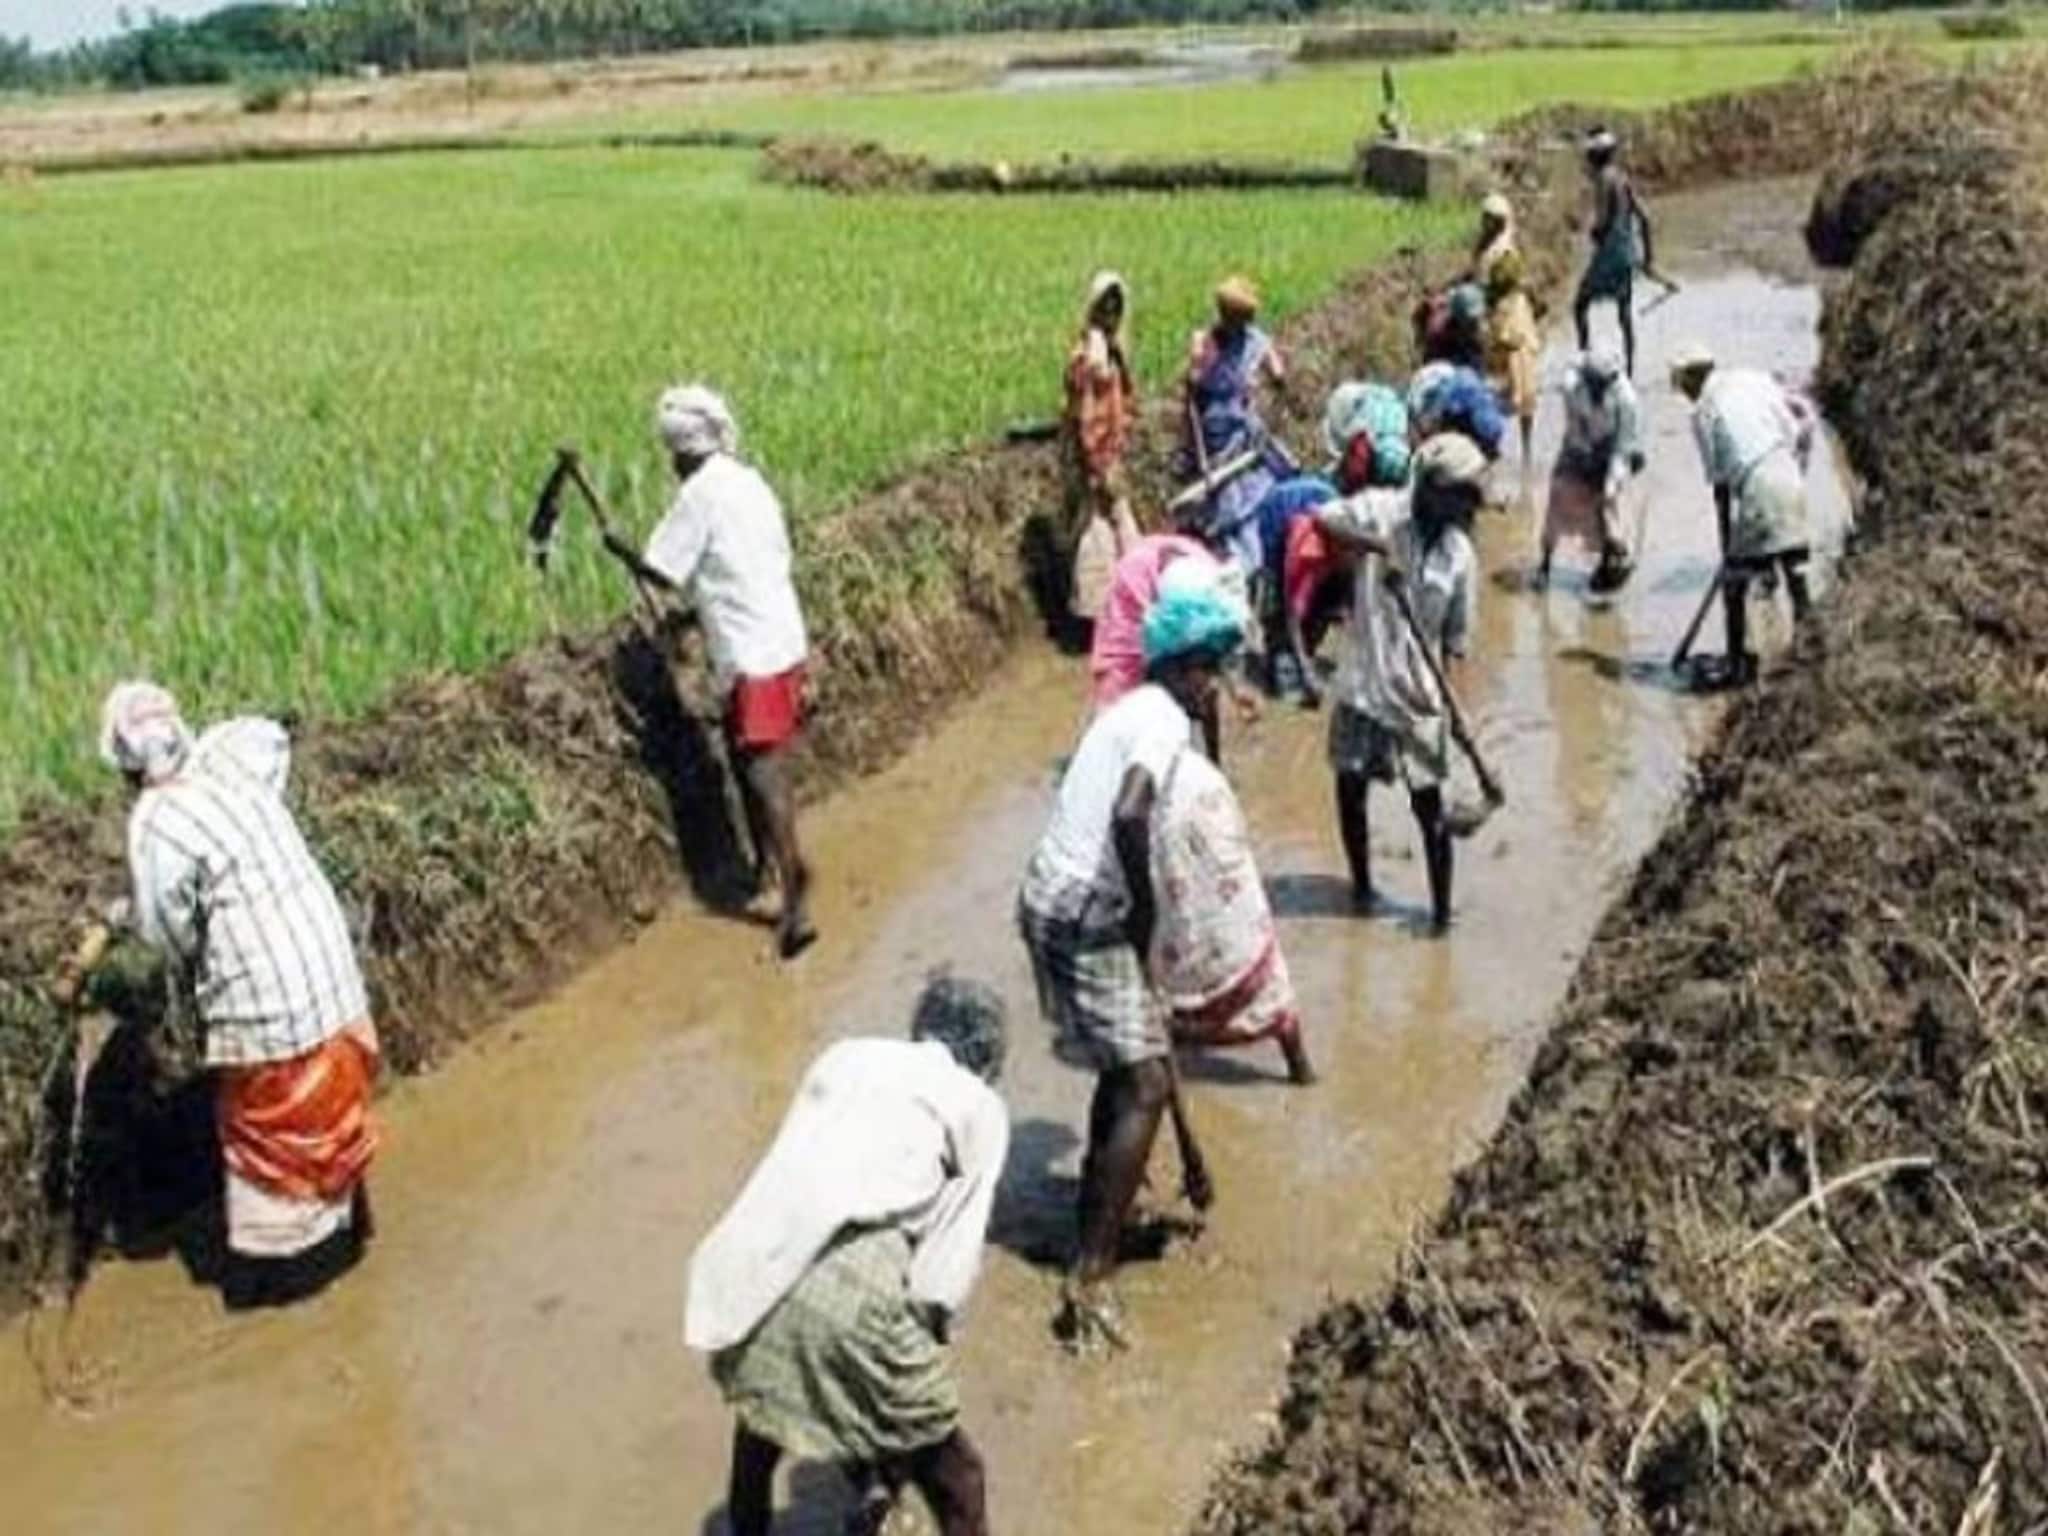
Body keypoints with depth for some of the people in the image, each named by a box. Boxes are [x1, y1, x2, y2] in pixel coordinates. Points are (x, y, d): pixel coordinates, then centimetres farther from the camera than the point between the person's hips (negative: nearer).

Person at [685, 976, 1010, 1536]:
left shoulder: (844, 1056, 27)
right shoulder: (979, 1106, 17)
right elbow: (955, 1248, 6)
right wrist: (922, 1336, 14)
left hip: (750, 1277, 5)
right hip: (851, 1290, -5)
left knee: (762, 1410, 36)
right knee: (954, 1478, 15)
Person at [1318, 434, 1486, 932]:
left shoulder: (1460, 554, -2)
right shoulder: (1381, 509, -7)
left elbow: (1455, 636, 1)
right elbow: (1323, 518, -21)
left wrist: (1451, 695, -10)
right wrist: (1377, 546, -32)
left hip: (1418, 695, 0)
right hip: (1362, 685, 0)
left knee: (1428, 804, 2)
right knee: (1350, 788, 12)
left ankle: (1441, 909, 14)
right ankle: (1361, 884, 33)